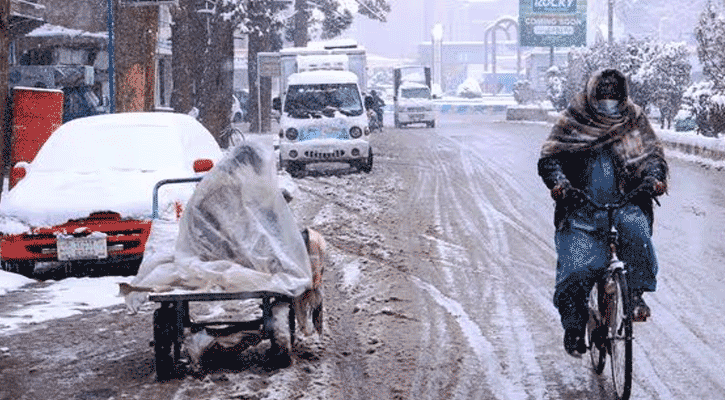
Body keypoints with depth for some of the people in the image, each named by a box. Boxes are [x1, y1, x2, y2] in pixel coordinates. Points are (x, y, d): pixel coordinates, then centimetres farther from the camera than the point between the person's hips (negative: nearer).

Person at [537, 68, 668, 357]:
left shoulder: (633, 119, 8)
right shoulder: (574, 120, 5)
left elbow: (652, 153, 6)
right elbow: (549, 158, 2)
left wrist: (654, 178, -17)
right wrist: (558, 182, -19)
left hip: (624, 203, 1)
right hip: (582, 208, -1)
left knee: (635, 231, -33)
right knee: (576, 271, -13)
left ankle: (636, 294, -17)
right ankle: (574, 329, 7)